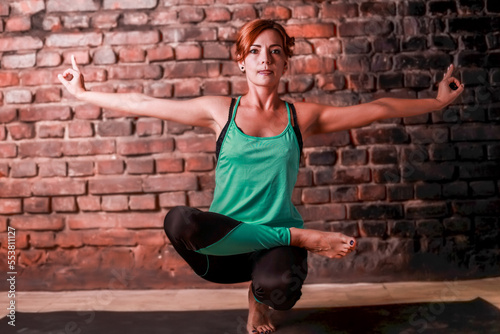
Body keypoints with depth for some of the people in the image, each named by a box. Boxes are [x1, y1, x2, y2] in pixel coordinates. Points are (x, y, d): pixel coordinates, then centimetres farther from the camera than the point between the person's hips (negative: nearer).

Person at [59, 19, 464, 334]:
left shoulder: (302, 116, 5)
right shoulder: (220, 111, 3)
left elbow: (378, 108, 10)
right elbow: (141, 104, 8)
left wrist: (437, 101, 14)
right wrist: (83, 93, 11)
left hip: (275, 242, 0)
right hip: (225, 238, 0)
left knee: (278, 288, -34)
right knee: (178, 221, -33)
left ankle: (258, 296, 9)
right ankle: (301, 237, -16)